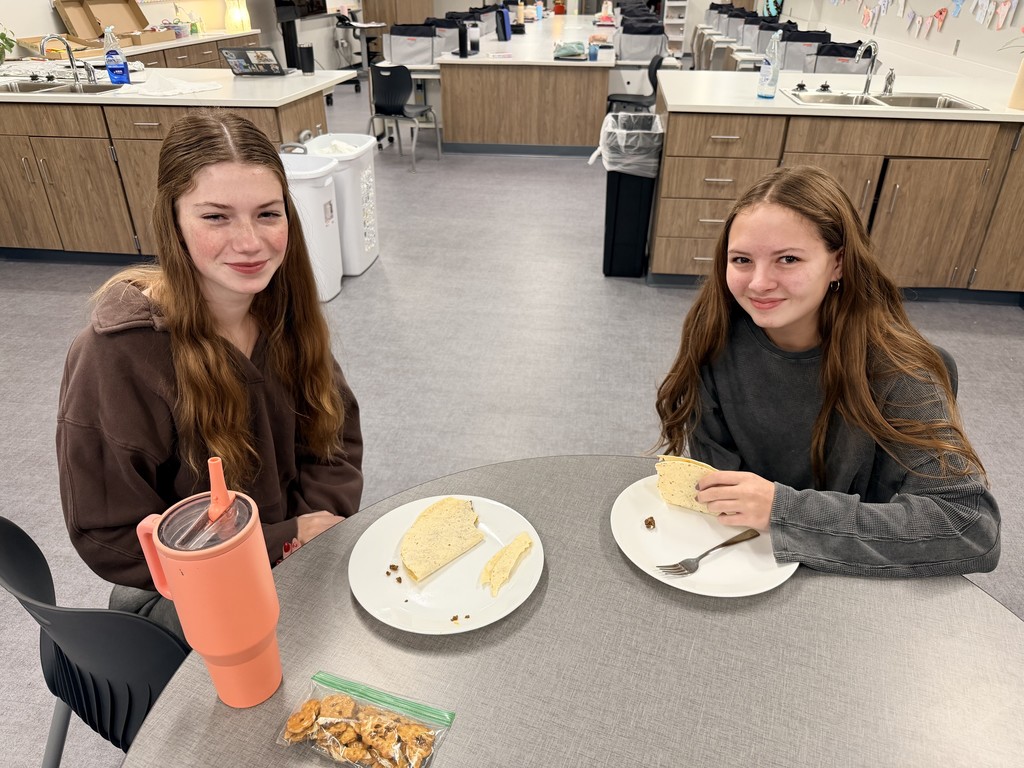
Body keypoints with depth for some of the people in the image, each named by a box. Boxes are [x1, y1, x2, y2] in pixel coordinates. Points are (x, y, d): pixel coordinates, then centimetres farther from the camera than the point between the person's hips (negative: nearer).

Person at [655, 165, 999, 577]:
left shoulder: (889, 368, -19)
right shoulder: (716, 334, -12)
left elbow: (975, 528, -25)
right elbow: (711, 461, -4)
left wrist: (784, 510, -32)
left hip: (854, 578, -1)